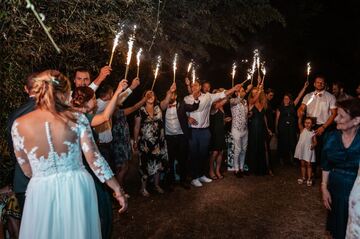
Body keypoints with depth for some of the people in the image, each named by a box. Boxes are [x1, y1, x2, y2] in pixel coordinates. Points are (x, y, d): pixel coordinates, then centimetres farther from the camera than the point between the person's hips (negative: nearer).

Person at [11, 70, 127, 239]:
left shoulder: (19, 125, -7)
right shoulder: (77, 119, -9)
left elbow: (28, 171, 2)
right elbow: (94, 158, -11)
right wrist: (117, 189, -3)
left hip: (42, 192, 0)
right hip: (78, 188, 0)